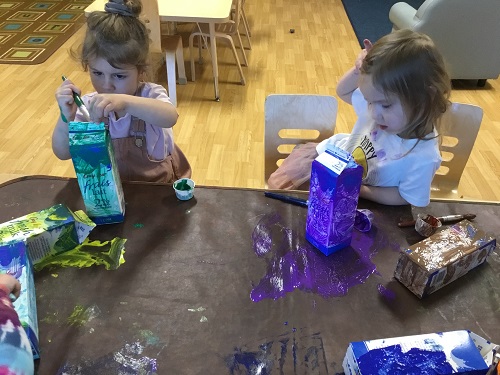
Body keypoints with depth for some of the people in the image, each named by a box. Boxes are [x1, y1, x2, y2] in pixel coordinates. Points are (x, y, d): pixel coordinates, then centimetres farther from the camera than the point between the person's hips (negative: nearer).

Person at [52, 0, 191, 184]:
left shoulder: (150, 94, -15)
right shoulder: (89, 105, -7)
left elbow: (170, 118, -38)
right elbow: (63, 153, -10)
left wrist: (124, 102, -52)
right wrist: (66, 118, -28)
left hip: (158, 184, -2)